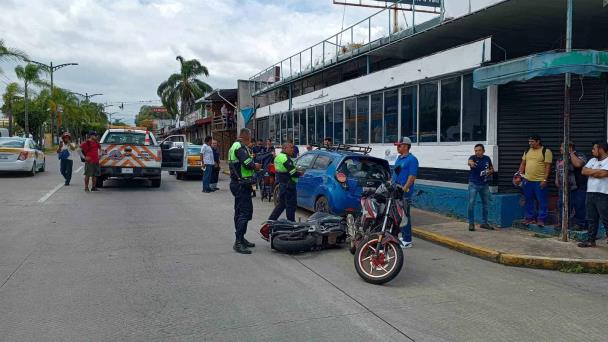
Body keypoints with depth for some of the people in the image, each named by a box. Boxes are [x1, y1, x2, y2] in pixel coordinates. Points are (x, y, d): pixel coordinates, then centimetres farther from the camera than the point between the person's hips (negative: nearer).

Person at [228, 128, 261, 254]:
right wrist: (256, 166, -5)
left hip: (237, 183, 11)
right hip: (242, 185, -11)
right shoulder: (241, 147, -15)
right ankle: (238, 242, -13)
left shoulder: (235, 146, 18)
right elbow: (248, 164, -24)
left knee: (239, 212, 16)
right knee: (245, 213, -11)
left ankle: (240, 239, 26)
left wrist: (252, 164, 6)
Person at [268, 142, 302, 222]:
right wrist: (300, 173, -4)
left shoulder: (278, 156, 14)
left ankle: (271, 219, 19)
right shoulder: (285, 158, -19)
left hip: (281, 183, 10)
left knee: (281, 203, 18)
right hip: (288, 185, -10)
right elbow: (293, 172, -23)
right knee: (291, 204, -1)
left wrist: (296, 170, 13)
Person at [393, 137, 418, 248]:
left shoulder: (412, 159, -11)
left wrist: (404, 189, -23)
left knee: (405, 216, -6)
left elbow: (412, 177, -17)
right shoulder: (399, 158, 17)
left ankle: (407, 241, -2)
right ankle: (403, 236, 24)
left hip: (405, 193, -9)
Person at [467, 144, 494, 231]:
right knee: (471, 204, -8)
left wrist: (489, 171, -8)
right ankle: (471, 223, 2)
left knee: (485, 204, 12)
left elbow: (492, 169, 16)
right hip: (473, 184, -4)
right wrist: (471, 163, -60)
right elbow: (469, 161, -35)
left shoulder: (487, 158, 3)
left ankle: (484, 223, 25)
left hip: (485, 185, 4)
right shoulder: (473, 157, -10)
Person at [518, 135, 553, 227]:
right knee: (528, 201, 11)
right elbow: (523, 164, 17)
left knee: (542, 201, -1)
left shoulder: (546, 151, -6)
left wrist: (545, 180, -16)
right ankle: (530, 217, 20)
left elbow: (548, 167, -10)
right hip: (527, 180, 6)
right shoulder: (527, 151, 12)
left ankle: (541, 219, 5)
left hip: (540, 181, -6)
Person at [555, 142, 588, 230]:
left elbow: (578, 164, -29)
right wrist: (557, 179, 10)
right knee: (562, 205, 12)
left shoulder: (579, 156, -7)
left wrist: (571, 153, -18)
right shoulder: (560, 158, 15)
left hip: (577, 188, -7)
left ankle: (580, 224, 6)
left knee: (579, 206, -3)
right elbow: (557, 170, 24)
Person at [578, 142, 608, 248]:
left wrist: (591, 172, -5)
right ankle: (591, 240, 18)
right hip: (590, 193, 7)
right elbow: (583, 171, 5)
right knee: (591, 219, 12)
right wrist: (596, 171, -7)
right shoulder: (592, 160, 15)